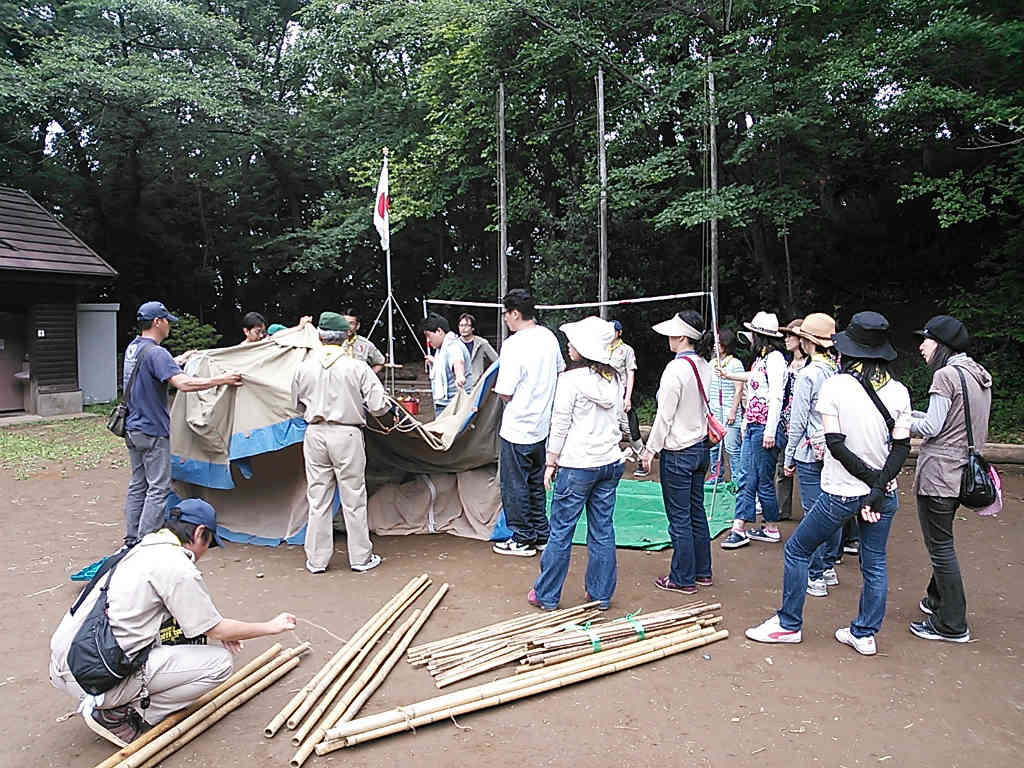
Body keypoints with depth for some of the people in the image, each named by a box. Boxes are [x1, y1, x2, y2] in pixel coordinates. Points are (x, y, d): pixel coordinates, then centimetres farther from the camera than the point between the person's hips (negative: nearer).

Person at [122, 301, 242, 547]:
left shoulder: (132, 348, 10)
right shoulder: (155, 352, -20)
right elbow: (183, 383, -31)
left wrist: (183, 358, 42)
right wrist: (221, 380, -23)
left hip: (132, 428, 10)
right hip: (153, 432, -10)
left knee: (137, 485, 16)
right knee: (158, 489, -3)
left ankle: (131, 540, 23)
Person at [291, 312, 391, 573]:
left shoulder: (304, 367, -1)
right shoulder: (357, 367, -10)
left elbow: (297, 404, 12)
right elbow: (379, 405, -10)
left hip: (315, 434, 3)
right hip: (347, 434, -3)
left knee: (317, 499, 11)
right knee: (353, 498, 8)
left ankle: (316, 560, 19)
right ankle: (360, 557, 17)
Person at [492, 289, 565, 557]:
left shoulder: (513, 345, -21)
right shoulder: (548, 337, 2)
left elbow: (505, 394, -20)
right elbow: (560, 371, 18)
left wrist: (495, 386, 1)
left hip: (517, 429, -8)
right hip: (542, 425, 8)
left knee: (514, 486, 7)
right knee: (536, 482, 20)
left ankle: (522, 539, 18)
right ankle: (540, 534, 29)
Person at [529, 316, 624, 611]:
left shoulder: (571, 379, -14)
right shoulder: (613, 379, 5)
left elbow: (560, 426, -11)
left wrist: (551, 463, -2)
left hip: (578, 466, -6)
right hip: (611, 462, 7)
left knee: (560, 531, 5)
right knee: (602, 531, 13)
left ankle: (546, 595, 16)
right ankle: (600, 595, 23)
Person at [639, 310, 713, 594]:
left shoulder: (676, 369, -20)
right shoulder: (704, 366, 5)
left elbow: (665, 416, -17)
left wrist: (650, 449, -9)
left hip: (678, 453, -8)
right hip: (700, 447, 9)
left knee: (679, 518, 2)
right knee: (697, 512, 17)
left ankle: (683, 579, 13)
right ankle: (702, 572, 29)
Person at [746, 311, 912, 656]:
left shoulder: (834, 386, -13)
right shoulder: (899, 392, -1)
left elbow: (836, 445, -16)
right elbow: (901, 447, -5)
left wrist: (872, 478, -10)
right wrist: (879, 486, -11)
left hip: (841, 493, -5)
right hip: (885, 495, 5)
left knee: (797, 550, 11)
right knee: (874, 563, 16)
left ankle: (789, 624, 21)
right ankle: (864, 634, 28)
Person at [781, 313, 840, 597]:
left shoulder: (807, 375, -15)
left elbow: (798, 421, -11)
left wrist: (788, 457, -1)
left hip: (812, 454, -7)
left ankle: (815, 577, 8)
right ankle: (829, 568, 29)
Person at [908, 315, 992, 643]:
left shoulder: (946, 375, -15)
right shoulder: (979, 376, 13)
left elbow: (931, 427, -16)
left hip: (938, 472, -9)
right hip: (963, 471, 9)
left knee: (940, 545, 0)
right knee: (942, 540, 22)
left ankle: (952, 625, 8)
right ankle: (937, 599, 36)